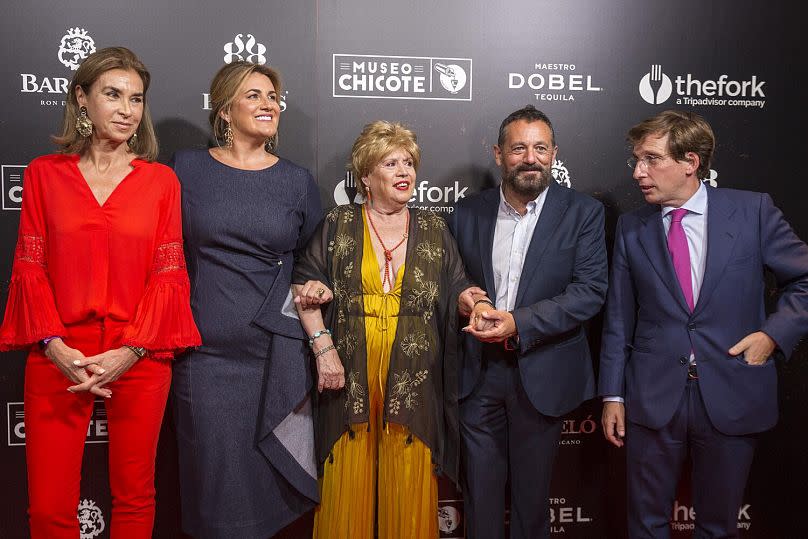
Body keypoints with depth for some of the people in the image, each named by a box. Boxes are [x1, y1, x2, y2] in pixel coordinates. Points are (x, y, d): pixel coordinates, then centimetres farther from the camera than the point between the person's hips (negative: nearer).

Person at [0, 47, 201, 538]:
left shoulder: (161, 180, 4)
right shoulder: (44, 173, 6)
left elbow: (168, 273, 0)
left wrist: (129, 351, -11)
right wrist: (56, 347, -10)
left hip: (139, 359, 0)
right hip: (58, 357, 0)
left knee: (134, 497, 11)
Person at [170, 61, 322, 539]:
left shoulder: (298, 181, 6)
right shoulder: (187, 169, 3)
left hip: (279, 353, 1)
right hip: (208, 352, -1)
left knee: (274, 481, 8)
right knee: (217, 479, 6)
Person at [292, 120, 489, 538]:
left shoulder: (434, 230, 12)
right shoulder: (338, 225, 7)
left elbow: (456, 288, 10)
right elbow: (304, 285, 2)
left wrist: (469, 299, -13)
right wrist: (322, 345, -8)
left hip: (413, 381, 1)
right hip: (350, 379, -1)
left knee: (407, 488, 4)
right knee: (349, 487, 3)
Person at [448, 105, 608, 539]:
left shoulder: (583, 213, -4)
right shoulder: (468, 212, 4)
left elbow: (590, 290, -13)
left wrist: (519, 323, -21)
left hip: (541, 376, -2)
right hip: (477, 373, 2)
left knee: (532, 492, 14)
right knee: (480, 489, 12)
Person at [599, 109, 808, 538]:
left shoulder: (754, 211, -3)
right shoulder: (631, 228, 2)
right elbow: (619, 319, 4)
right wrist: (612, 394, 2)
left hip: (732, 396, -1)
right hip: (653, 398, 1)